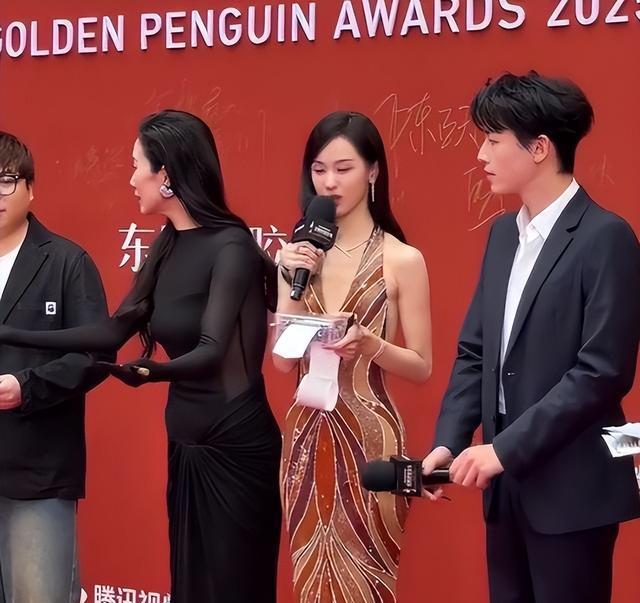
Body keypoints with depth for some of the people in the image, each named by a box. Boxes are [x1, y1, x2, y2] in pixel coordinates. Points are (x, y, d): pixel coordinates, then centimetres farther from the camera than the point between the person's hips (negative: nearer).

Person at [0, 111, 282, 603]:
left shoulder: (231, 246, -17)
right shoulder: (167, 247, 7)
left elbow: (211, 351, -26)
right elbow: (114, 332, 11)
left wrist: (149, 372, -46)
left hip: (235, 447, -8)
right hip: (185, 443, 8)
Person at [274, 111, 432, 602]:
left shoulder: (402, 259, -6)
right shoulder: (300, 255, 6)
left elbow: (421, 367, -4)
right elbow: (283, 360, 2)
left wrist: (368, 344, -21)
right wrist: (292, 283, -9)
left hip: (368, 438, -4)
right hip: (306, 437, 4)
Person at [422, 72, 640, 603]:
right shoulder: (504, 233, 11)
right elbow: (474, 351, 12)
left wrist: (505, 448, -18)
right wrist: (449, 442, -2)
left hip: (570, 487, -7)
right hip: (507, 480, 7)